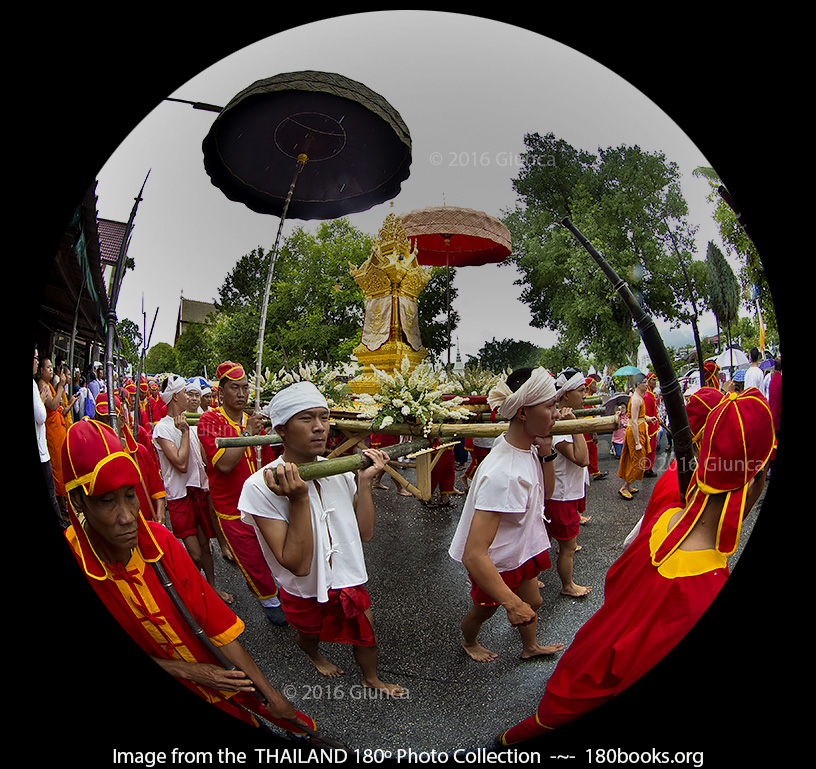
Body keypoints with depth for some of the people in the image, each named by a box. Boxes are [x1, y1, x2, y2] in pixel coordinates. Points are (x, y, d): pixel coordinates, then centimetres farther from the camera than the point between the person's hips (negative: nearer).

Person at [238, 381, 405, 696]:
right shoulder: (261, 486, -27)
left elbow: (365, 533, -6)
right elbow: (297, 565, -30)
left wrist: (364, 480, -15)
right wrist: (299, 498, -38)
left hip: (349, 579, 3)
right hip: (305, 592, -3)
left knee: (366, 632, 20)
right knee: (309, 635, 25)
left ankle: (371, 678, 53)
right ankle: (313, 654, 63)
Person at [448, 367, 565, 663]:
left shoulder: (527, 447, -13)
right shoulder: (502, 475, -42)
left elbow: (545, 492, 5)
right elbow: (473, 555, -43)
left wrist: (546, 454, -12)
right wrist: (512, 604, -40)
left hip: (520, 550, 7)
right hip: (495, 562, -7)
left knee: (532, 601, 29)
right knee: (484, 610, 23)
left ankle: (530, 647, 60)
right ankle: (469, 642, 57)